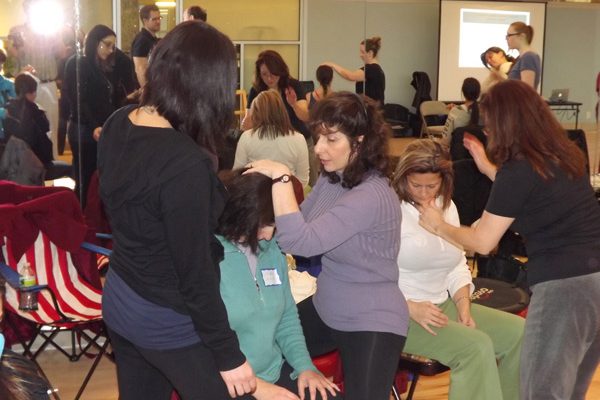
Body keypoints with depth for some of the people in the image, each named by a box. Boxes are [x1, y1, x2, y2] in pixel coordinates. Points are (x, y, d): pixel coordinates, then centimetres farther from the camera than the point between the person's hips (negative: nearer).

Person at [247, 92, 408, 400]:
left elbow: (300, 241, -34)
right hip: (324, 310, 8)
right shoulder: (330, 178, -1)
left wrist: (281, 177, -30)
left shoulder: (372, 196, -28)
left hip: (371, 323, -8)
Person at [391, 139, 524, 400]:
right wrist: (409, 307, -24)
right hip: (397, 314, -7)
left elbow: (457, 265, 13)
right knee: (476, 347, -28)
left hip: (442, 305, 8)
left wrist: (464, 308, -3)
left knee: (519, 333, -6)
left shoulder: (447, 206, 9)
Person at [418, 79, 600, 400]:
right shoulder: (563, 155, 12)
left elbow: (482, 241, -3)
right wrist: (489, 169, 32)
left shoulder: (518, 169, -11)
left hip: (564, 285, -9)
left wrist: (439, 226, 13)